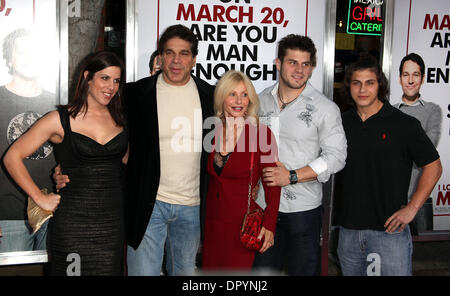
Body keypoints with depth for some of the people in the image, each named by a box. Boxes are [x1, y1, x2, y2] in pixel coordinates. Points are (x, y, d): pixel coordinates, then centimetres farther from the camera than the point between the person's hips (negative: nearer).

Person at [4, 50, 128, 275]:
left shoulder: (119, 119, 8)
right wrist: (39, 198, -5)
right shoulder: (61, 120, -4)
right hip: (73, 222, -3)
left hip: (113, 221, 4)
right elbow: (12, 157, -2)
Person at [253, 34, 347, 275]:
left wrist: (292, 176, -18)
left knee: (303, 270, 7)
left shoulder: (325, 108, -6)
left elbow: (335, 156, -9)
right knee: (263, 268, 14)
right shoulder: (261, 100, 6)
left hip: (303, 209, -3)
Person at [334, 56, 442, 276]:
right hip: (348, 229, 4)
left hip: (389, 229, -4)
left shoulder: (404, 124, -5)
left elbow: (433, 167, -1)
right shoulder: (341, 122, 6)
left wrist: (412, 208, -8)